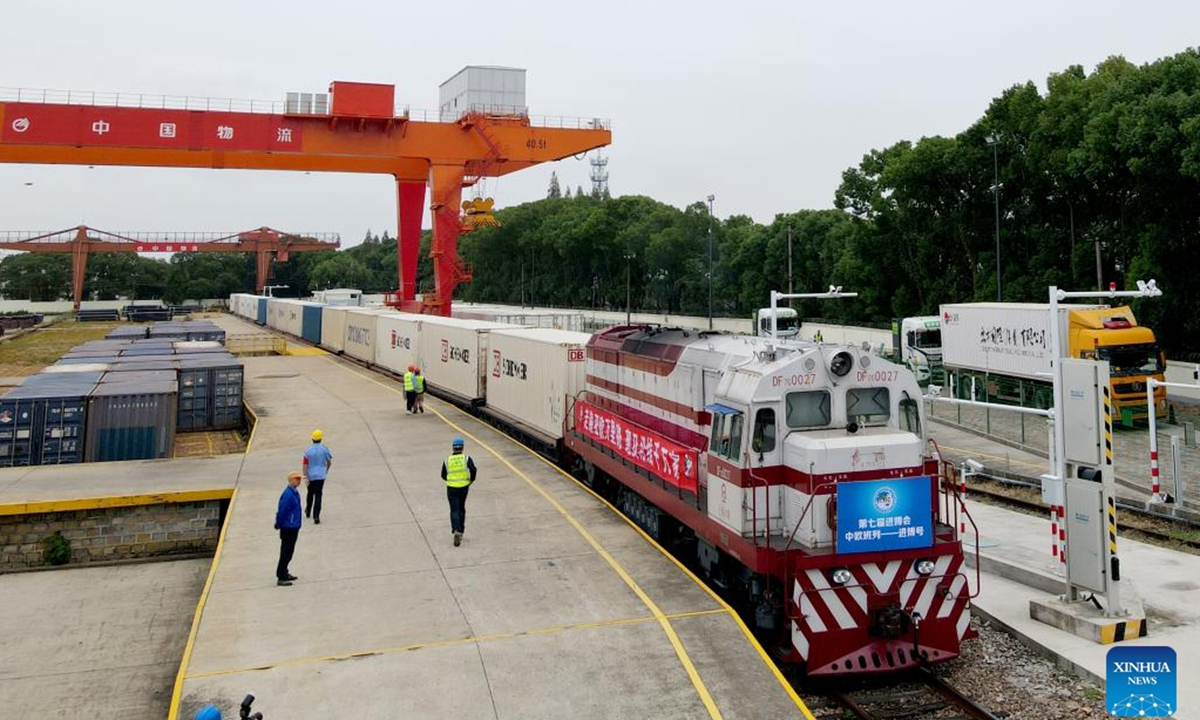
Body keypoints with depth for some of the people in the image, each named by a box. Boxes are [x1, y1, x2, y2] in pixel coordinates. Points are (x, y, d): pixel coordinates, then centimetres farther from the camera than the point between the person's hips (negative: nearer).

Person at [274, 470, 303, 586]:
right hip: (288, 528, -9)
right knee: (285, 554, -2)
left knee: (289, 552, 19)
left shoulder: (295, 492, 7)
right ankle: (281, 578, 4)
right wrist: (278, 524, -9)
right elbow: (282, 511, -21)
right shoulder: (288, 494, -23)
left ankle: (284, 573, 31)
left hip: (294, 528, 9)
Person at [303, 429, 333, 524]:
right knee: (318, 495, -1)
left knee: (310, 494, 21)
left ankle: (308, 512, 39)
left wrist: (305, 477, -7)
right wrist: (326, 471, 22)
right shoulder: (324, 449, -6)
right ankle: (316, 516, -11)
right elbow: (329, 463, 4)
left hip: (310, 476, 1)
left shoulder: (308, 450, -8)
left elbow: (305, 465, -10)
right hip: (321, 476, -1)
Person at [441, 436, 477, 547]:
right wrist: (471, 480, -4)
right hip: (464, 487, 1)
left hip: (451, 488, -1)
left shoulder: (447, 460, -1)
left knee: (454, 511, 0)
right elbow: (473, 469, -21)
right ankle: (460, 531, 24)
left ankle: (457, 530, -22)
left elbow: (443, 475, 6)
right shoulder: (466, 458, -5)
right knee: (461, 509, 19)